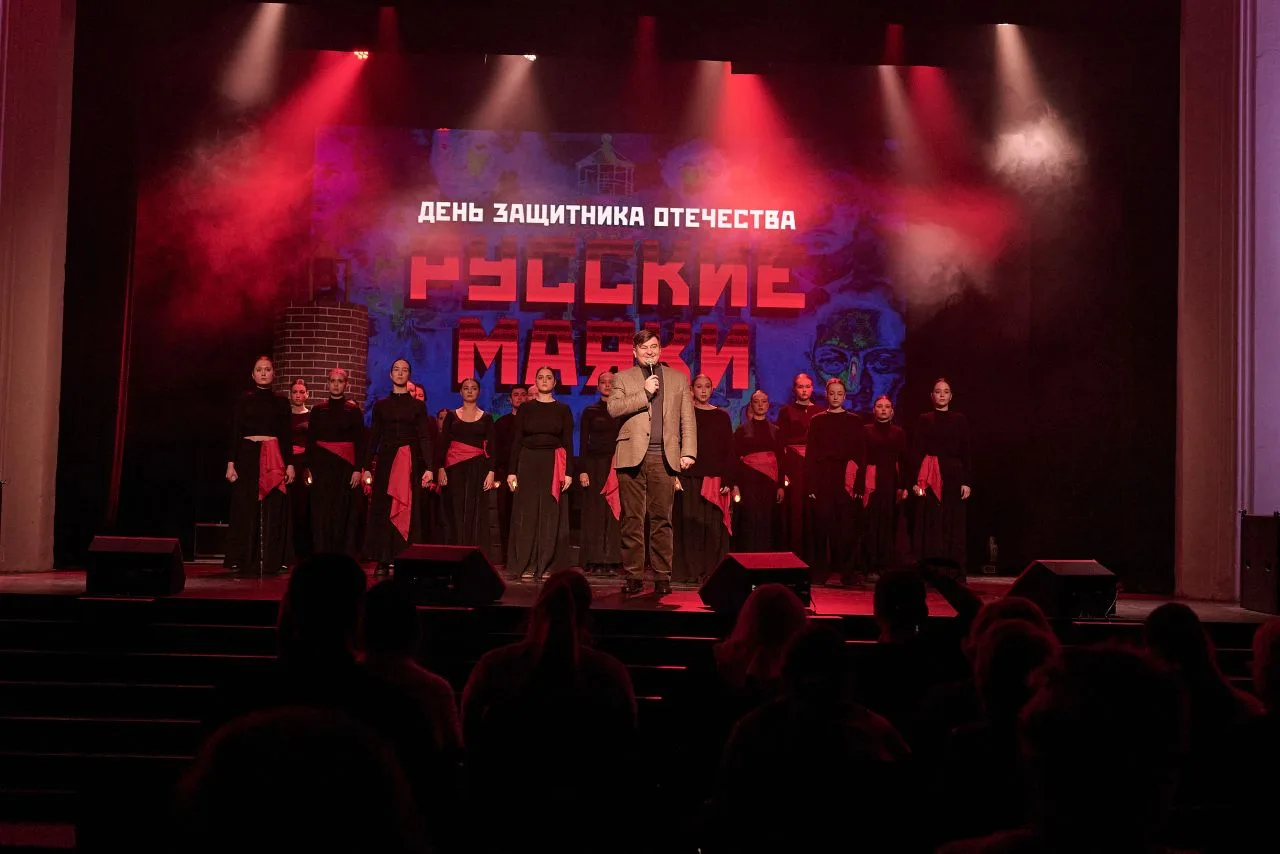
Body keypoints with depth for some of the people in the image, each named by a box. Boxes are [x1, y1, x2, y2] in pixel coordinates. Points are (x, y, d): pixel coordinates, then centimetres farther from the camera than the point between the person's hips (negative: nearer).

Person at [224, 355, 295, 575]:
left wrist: (290, 464, 3)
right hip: (248, 456, -2)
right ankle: (244, 562, 3)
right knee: (246, 509, -2)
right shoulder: (243, 400, 5)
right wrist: (231, 463, -6)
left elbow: (286, 436, 11)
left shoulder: (281, 402, 12)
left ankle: (271, 562, 5)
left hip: (275, 460, 2)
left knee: (273, 511, -1)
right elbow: (234, 433, 2)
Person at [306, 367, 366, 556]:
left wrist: (358, 469, -8)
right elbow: (310, 440, 8)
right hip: (322, 465, 1)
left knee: (344, 512, -1)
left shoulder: (353, 410, 3)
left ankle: (344, 557, 3)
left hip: (346, 466, -1)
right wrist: (309, 468, 1)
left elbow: (360, 441, 1)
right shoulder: (318, 409, 8)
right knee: (322, 512, 0)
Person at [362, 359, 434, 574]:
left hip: (410, 463, -1)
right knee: (383, 509, -2)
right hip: (386, 461, 1)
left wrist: (428, 467, -9)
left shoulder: (418, 406, 7)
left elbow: (424, 437, 1)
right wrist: (367, 467, 3)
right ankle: (383, 560, 0)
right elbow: (374, 437, 11)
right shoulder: (381, 406, 12)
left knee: (408, 510, -3)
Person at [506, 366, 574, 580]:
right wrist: (512, 471, -2)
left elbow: (568, 443, 3)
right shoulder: (525, 409, 8)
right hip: (528, 463, 1)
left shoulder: (563, 410, 7)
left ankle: (548, 566, 2)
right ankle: (522, 565, 3)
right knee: (525, 515, -1)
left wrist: (568, 472, -6)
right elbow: (516, 441, 5)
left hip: (553, 465, 0)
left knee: (551, 515, -1)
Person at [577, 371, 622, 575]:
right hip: (594, 464, -1)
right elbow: (583, 443, 3)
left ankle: (611, 561, 0)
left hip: (616, 464, 1)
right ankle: (594, 560, -1)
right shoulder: (590, 412, 8)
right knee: (594, 511, -2)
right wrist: (582, 470, -6)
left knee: (614, 512, -3)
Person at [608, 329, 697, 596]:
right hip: (632, 456, -1)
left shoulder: (678, 379, 17)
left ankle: (663, 577, 5)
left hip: (664, 457, 1)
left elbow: (688, 419, 12)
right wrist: (644, 393, -8)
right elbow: (613, 408, -4)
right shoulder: (623, 378, 13)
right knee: (632, 519, -1)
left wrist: (689, 452, 1)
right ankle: (633, 576, 5)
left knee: (662, 519, 0)